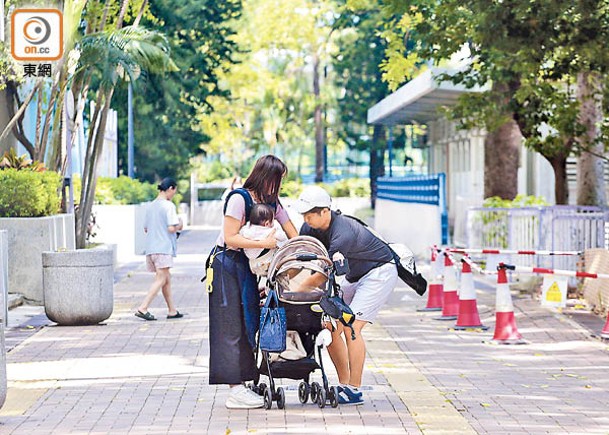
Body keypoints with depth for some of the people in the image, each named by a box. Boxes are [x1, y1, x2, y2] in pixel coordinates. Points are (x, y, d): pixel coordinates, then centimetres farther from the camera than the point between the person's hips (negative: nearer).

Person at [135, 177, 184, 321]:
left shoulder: (151, 206, 15)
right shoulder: (168, 205, -8)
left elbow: (146, 228, 20)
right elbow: (171, 228, -15)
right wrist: (179, 226, 4)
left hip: (151, 248, 8)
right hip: (164, 248, -8)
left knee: (167, 278, 14)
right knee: (160, 280, -8)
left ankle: (172, 311, 18)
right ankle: (142, 308, -17)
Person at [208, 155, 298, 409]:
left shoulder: (272, 202, 7)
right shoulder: (239, 198, -15)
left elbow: (294, 237, 7)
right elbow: (230, 238, -21)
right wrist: (265, 243, -22)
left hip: (248, 265, 8)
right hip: (226, 264, -7)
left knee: (247, 323, 4)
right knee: (231, 326, -7)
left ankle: (240, 385, 7)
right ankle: (235, 391, -7)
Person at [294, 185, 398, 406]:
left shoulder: (343, 234, -33)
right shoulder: (310, 228, -8)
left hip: (379, 273, -9)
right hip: (354, 277, 9)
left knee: (351, 327, -20)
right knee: (331, 328, -1)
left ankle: (355, 391, -17)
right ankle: (344, 385, 7)